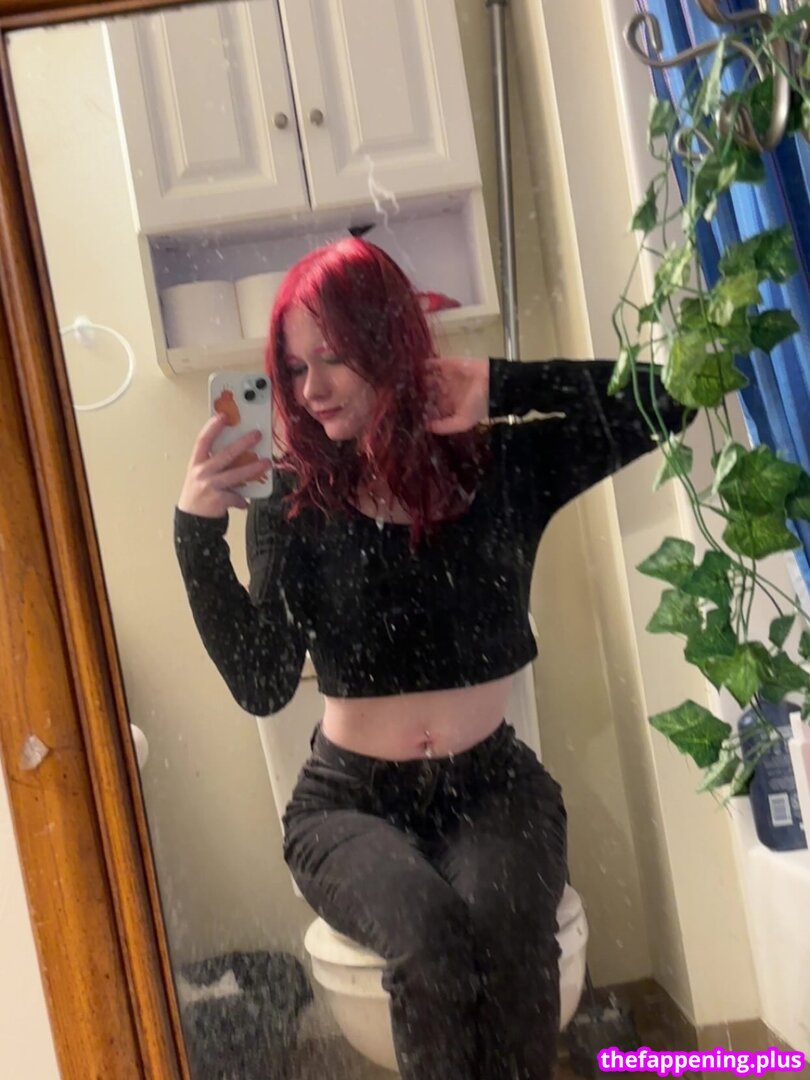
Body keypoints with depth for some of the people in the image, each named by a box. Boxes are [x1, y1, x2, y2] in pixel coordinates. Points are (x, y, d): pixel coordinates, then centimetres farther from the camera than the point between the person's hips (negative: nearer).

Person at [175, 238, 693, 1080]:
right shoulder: (291, 500, -4)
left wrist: (498, 386, -15)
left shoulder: (500, 464, -3)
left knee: (504, 929, -31)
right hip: (350, 799, 0)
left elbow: (665, 398, -11)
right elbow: (262, 686, -12)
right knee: (427, 934, -31)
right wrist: (198, 532, -22)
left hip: (489, 783, 1)